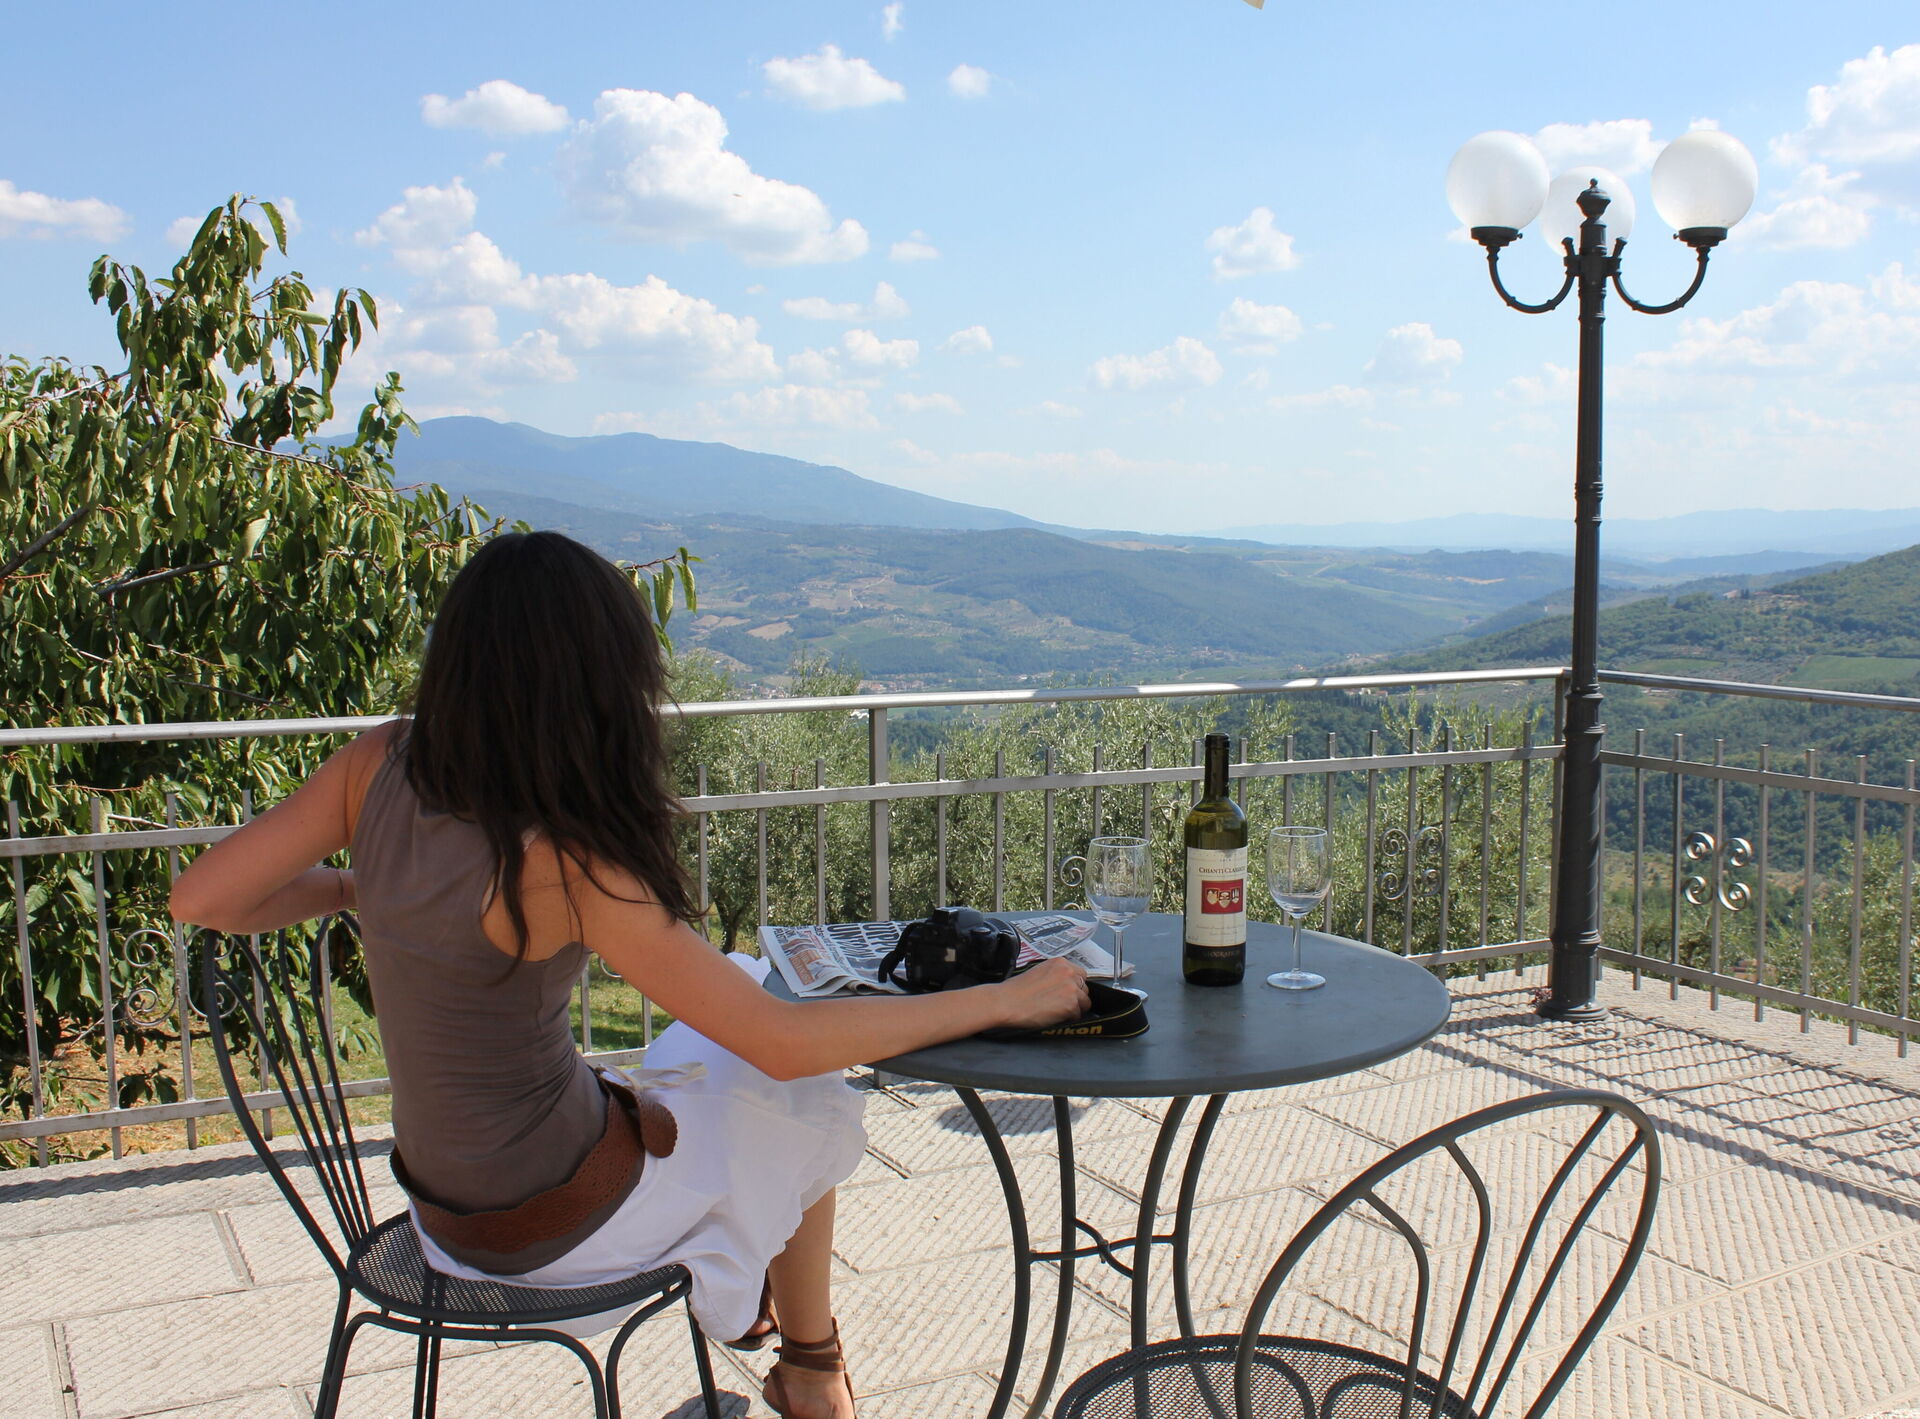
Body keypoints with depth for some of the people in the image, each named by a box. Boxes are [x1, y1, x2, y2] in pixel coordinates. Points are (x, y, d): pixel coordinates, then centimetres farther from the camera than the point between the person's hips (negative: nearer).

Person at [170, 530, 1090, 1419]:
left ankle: (738, 1297, 48)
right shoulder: (561, 865, -32)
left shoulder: (380, 766, -14)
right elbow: (786, 1043, -30)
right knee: (807, 1114, 19)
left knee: (710, 1061, 28)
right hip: (556, 1222, -6)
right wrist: (1003, 1001, -21)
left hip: (443, 1201, 7)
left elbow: (200, 899, -6)